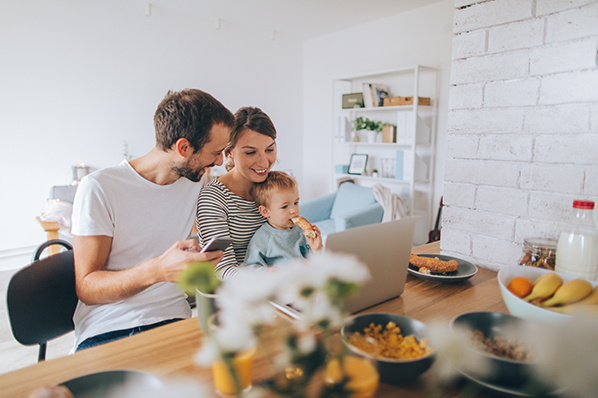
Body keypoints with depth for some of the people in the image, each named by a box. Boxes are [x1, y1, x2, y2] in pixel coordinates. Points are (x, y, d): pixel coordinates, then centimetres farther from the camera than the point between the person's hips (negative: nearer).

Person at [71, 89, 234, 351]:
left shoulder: (197, 185, 7)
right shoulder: (99, 188, -10)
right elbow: (86, 288, -12)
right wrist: (158, 270, -29)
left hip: (173, 321, 4)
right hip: (105, 333, -3)